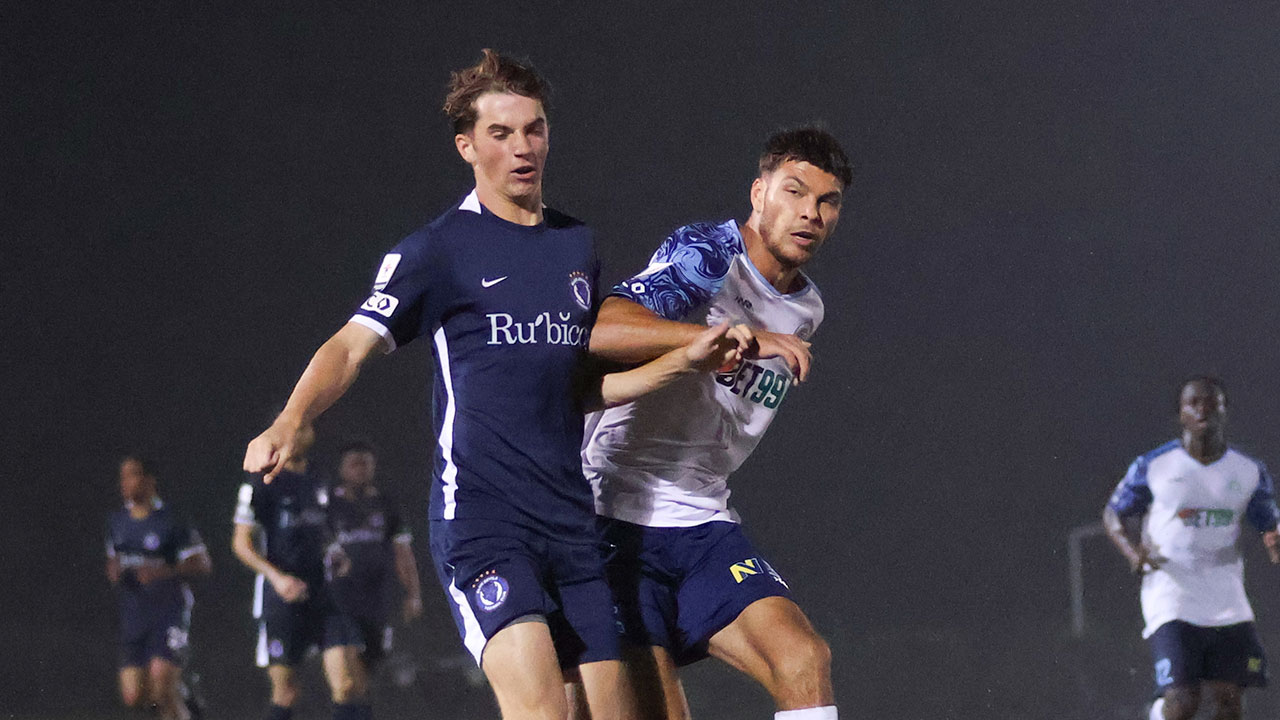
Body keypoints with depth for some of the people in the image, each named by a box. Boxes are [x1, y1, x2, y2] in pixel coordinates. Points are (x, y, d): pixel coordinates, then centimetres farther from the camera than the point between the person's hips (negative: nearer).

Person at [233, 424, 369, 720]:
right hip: (281, 598, -5)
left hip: (323, 594, 5)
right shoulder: (261, 485, -4)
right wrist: (277, 578, -19)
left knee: (349, 684, -9)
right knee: (286, 692, -2)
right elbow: (241, 543, -7)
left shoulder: (317, 483, 15)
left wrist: (333, 555, 7)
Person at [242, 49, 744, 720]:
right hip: (479, 515, -6)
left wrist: (685, 360, 10)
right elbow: (352, 345, -8)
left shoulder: (577, 243, 17)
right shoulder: (437, 249, 0)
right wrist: (290, 421, -26)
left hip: (570, 519, 6)